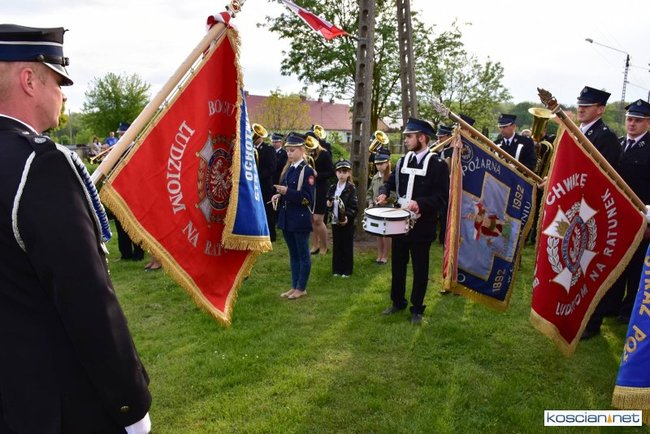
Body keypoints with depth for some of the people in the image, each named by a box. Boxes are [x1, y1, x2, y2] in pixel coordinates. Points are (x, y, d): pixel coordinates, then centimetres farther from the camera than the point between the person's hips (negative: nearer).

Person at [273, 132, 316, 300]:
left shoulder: (307, 170, -11)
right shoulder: (288, 169, 11)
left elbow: (307, 198, -17)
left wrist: (287, 191, -25)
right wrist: (279, 196, 0)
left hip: (300, 219, -8)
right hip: (287, 218, 8)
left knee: (303, 255, 5)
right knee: (293, 254, 15)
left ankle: (301, 288, 15)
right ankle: (294, 286, 24)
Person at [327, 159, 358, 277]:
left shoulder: (351, 188, -7)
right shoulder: (332, 187, 8)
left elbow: (354, 206, -13)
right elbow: (328, 202, 16)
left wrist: (348, 217, -25)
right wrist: (328, 204, -7)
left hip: (347, 222, -4)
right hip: (335, 221, 5)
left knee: (347, 247, 3)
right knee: (336, 246, 11)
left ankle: (347, 270, 13)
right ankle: (337, 269, 20)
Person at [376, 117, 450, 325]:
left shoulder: (438, 164, -11)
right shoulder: (403, 161, 8)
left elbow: (441, 196, -15)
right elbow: (391, 182, 16)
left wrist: (419, 203, -30)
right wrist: (384, 193, -6)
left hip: (421, 226, -5)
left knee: (420, 269, 7)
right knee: (397, 265, 15)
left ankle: (417, 308, 21)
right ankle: (397, 301, 32)